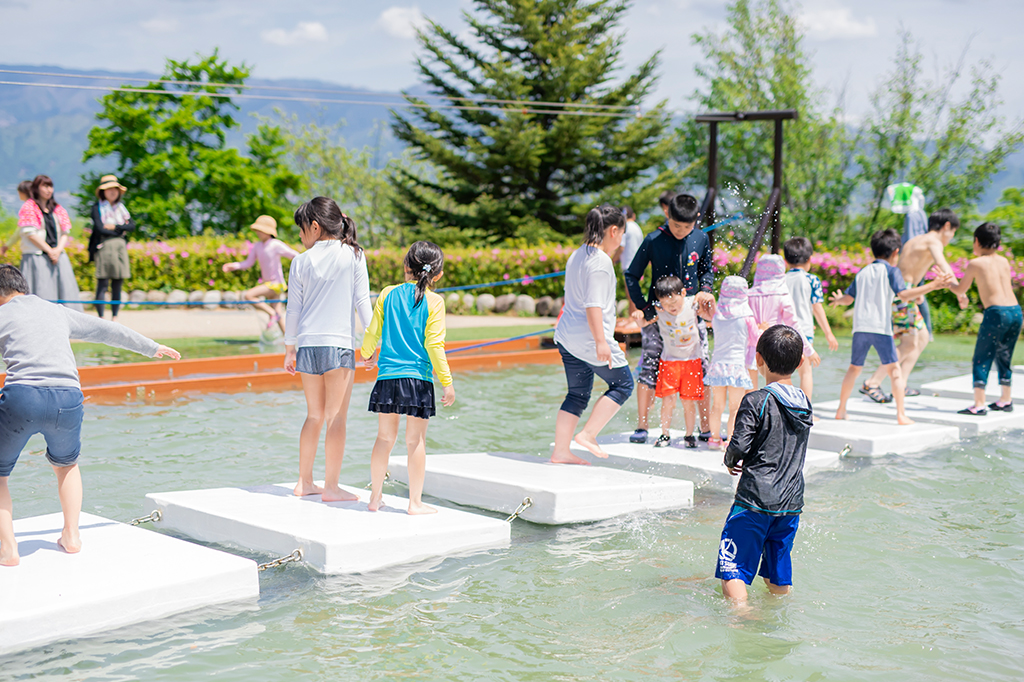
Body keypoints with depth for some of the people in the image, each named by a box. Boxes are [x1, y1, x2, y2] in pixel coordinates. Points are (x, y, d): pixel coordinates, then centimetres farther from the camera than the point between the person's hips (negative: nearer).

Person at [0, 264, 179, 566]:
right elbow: (108, 331, 36)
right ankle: (71, 536, 25)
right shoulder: (57, 312, 26)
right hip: (68, 399, 4)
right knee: (66, 464, 31)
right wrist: (152, 347, 48)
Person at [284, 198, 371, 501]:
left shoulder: (301, 261, 5)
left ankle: (305, 482, 20)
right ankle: (331, 487, 1)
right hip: (339, 343, -3)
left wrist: (290, 348, 18)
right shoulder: (353, 254, 1)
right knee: (336, 418, 0)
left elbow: (294, 308, 9)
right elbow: (362, 300, -2)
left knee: (315, 415, 15)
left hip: (308, 344, 3)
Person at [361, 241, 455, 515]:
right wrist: (447, 382, -5)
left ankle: (375, 496, 20)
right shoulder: (434, 301, -5)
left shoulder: (388, 293, 5)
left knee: (385, 437, 13)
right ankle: (415, 501, 8)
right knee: (416, 441, 4)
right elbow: (433, 344, -10)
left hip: (387, 377, 3)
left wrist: (367, 354, 30)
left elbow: (373, 332, 8)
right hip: (418, 379, -3)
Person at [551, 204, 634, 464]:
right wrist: (601, 342, -22)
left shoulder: (576, 255, 14)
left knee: (577, 394, 13)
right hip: (589, 339, -9)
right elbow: (593, 305, -22)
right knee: (623, 384, 6)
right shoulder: (601, 261, -15)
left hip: (567, 336, 9)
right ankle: (588, 434, 1)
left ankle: (560, 451, 12)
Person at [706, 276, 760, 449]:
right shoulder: (746, 318, -7)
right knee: (735, 407, 1)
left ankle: (715, 437, 23)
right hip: (737, 365, -4)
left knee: (717, 405, 15)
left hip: (717, 365, 4)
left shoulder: (716, 317, 1)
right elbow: (756, 339, 4)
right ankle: (731, 440, -3)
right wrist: (763, 330, 24)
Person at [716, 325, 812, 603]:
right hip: (792, 502, 6)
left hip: (755, 499, -6)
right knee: (778, 577, 17)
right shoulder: (805, 405, 9)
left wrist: (730, 462, 6)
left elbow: (739, 446, -17)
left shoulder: (755, 401, -11)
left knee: (732, 572, -4)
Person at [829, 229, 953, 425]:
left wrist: (838, 300, 39)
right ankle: (901, 414, -8)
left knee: (854, 367, 18)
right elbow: (903, 294, -13)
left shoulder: (863, 272, 16)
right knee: (894, 369, -1)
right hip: (881, 328, -5)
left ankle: (841, 410, 22)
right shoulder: (891, 270, 1)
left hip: (860, 327, 5)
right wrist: (932, 286, -13)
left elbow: (848, 298, 17)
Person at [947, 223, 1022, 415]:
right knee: (1004, 357, 20)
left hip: (996, 313, -6)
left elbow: (961, 289, 13)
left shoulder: (975, 264, 1)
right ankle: (1006, 400, 27)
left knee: (981, 359, 1)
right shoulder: (1004, 261, 16)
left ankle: (979, 404, -4)